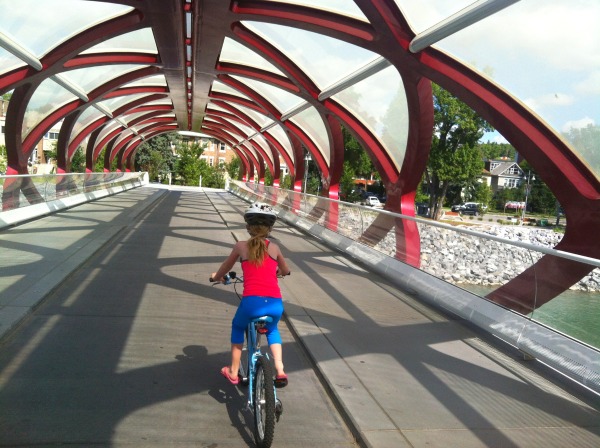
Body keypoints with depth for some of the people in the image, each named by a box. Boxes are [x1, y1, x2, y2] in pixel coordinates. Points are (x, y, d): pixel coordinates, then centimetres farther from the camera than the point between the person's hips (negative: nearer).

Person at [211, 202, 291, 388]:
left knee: (237, 328, 32)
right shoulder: (274, 248, 14)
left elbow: (224, 269, 25)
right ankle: (280, 371, 21)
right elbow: (285, 271, 32)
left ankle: (233, 372, 36)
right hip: (276, 304, 2)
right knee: (272, 330, 35)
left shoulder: (241, 246, 9)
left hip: (252, 302, -2)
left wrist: (216, 277, 47)